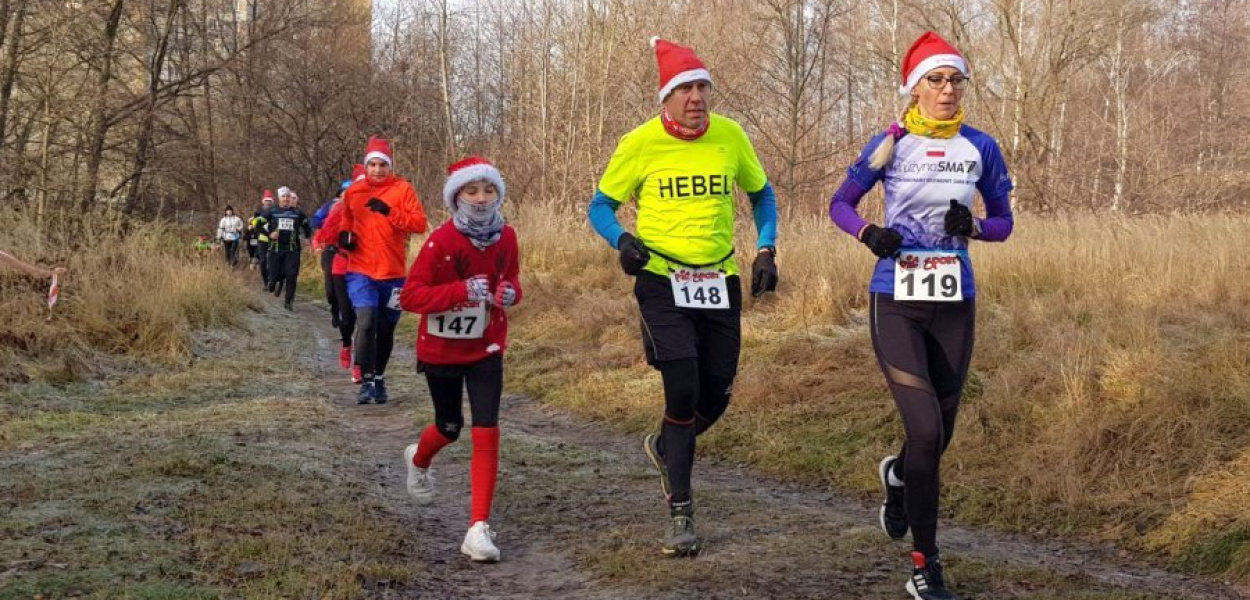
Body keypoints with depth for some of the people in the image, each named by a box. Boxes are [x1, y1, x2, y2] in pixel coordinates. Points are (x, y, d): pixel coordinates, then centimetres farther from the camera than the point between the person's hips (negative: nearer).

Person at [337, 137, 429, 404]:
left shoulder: (402, 189, -3)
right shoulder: (353, 191, 5)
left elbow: (420, 223, -12)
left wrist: (390, 212, -23)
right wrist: (344, 234, 3)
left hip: (393, 274, 0)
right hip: (361, 271, 0)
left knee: (386, 329, 12)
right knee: (366, 324, -16)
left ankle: (380, 379, 30)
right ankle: (366, 381, -7)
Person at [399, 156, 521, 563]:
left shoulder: (506, 237, -7)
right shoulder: (441, 241, -19)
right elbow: (410, 296, -21)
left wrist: (510, 292, -14)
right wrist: (462, 291, -33)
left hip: (486, 349, 2)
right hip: (441, 349, -2)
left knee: (487, 433, -10)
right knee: (450, 427, 15)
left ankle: (479, 528, -6)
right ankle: (418, 460, 53)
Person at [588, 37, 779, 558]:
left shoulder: (730, 136, -1)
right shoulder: (640, 144, -7)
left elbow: (761, 194, 16)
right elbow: (601, 206, 4)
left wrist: (766, 250, 3)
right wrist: (622, 241, -16)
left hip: (720, 282, 3)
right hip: (661, 281, -3)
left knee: (715, 398, 6)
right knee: (683, 393, -13)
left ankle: (664, 448, 40)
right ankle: (681, 514, 1)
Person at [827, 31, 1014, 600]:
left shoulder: (980, 147, 3)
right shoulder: (892, 143, -3)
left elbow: (1004, 222, 11)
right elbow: (840, 204, 4)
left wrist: (973, 227, -11)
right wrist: (869, 233, -17)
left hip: (954, 303, 3)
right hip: (896, 301, -3)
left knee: (939, 435, 12)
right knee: (925, 432, -14)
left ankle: (897, 475, 50)